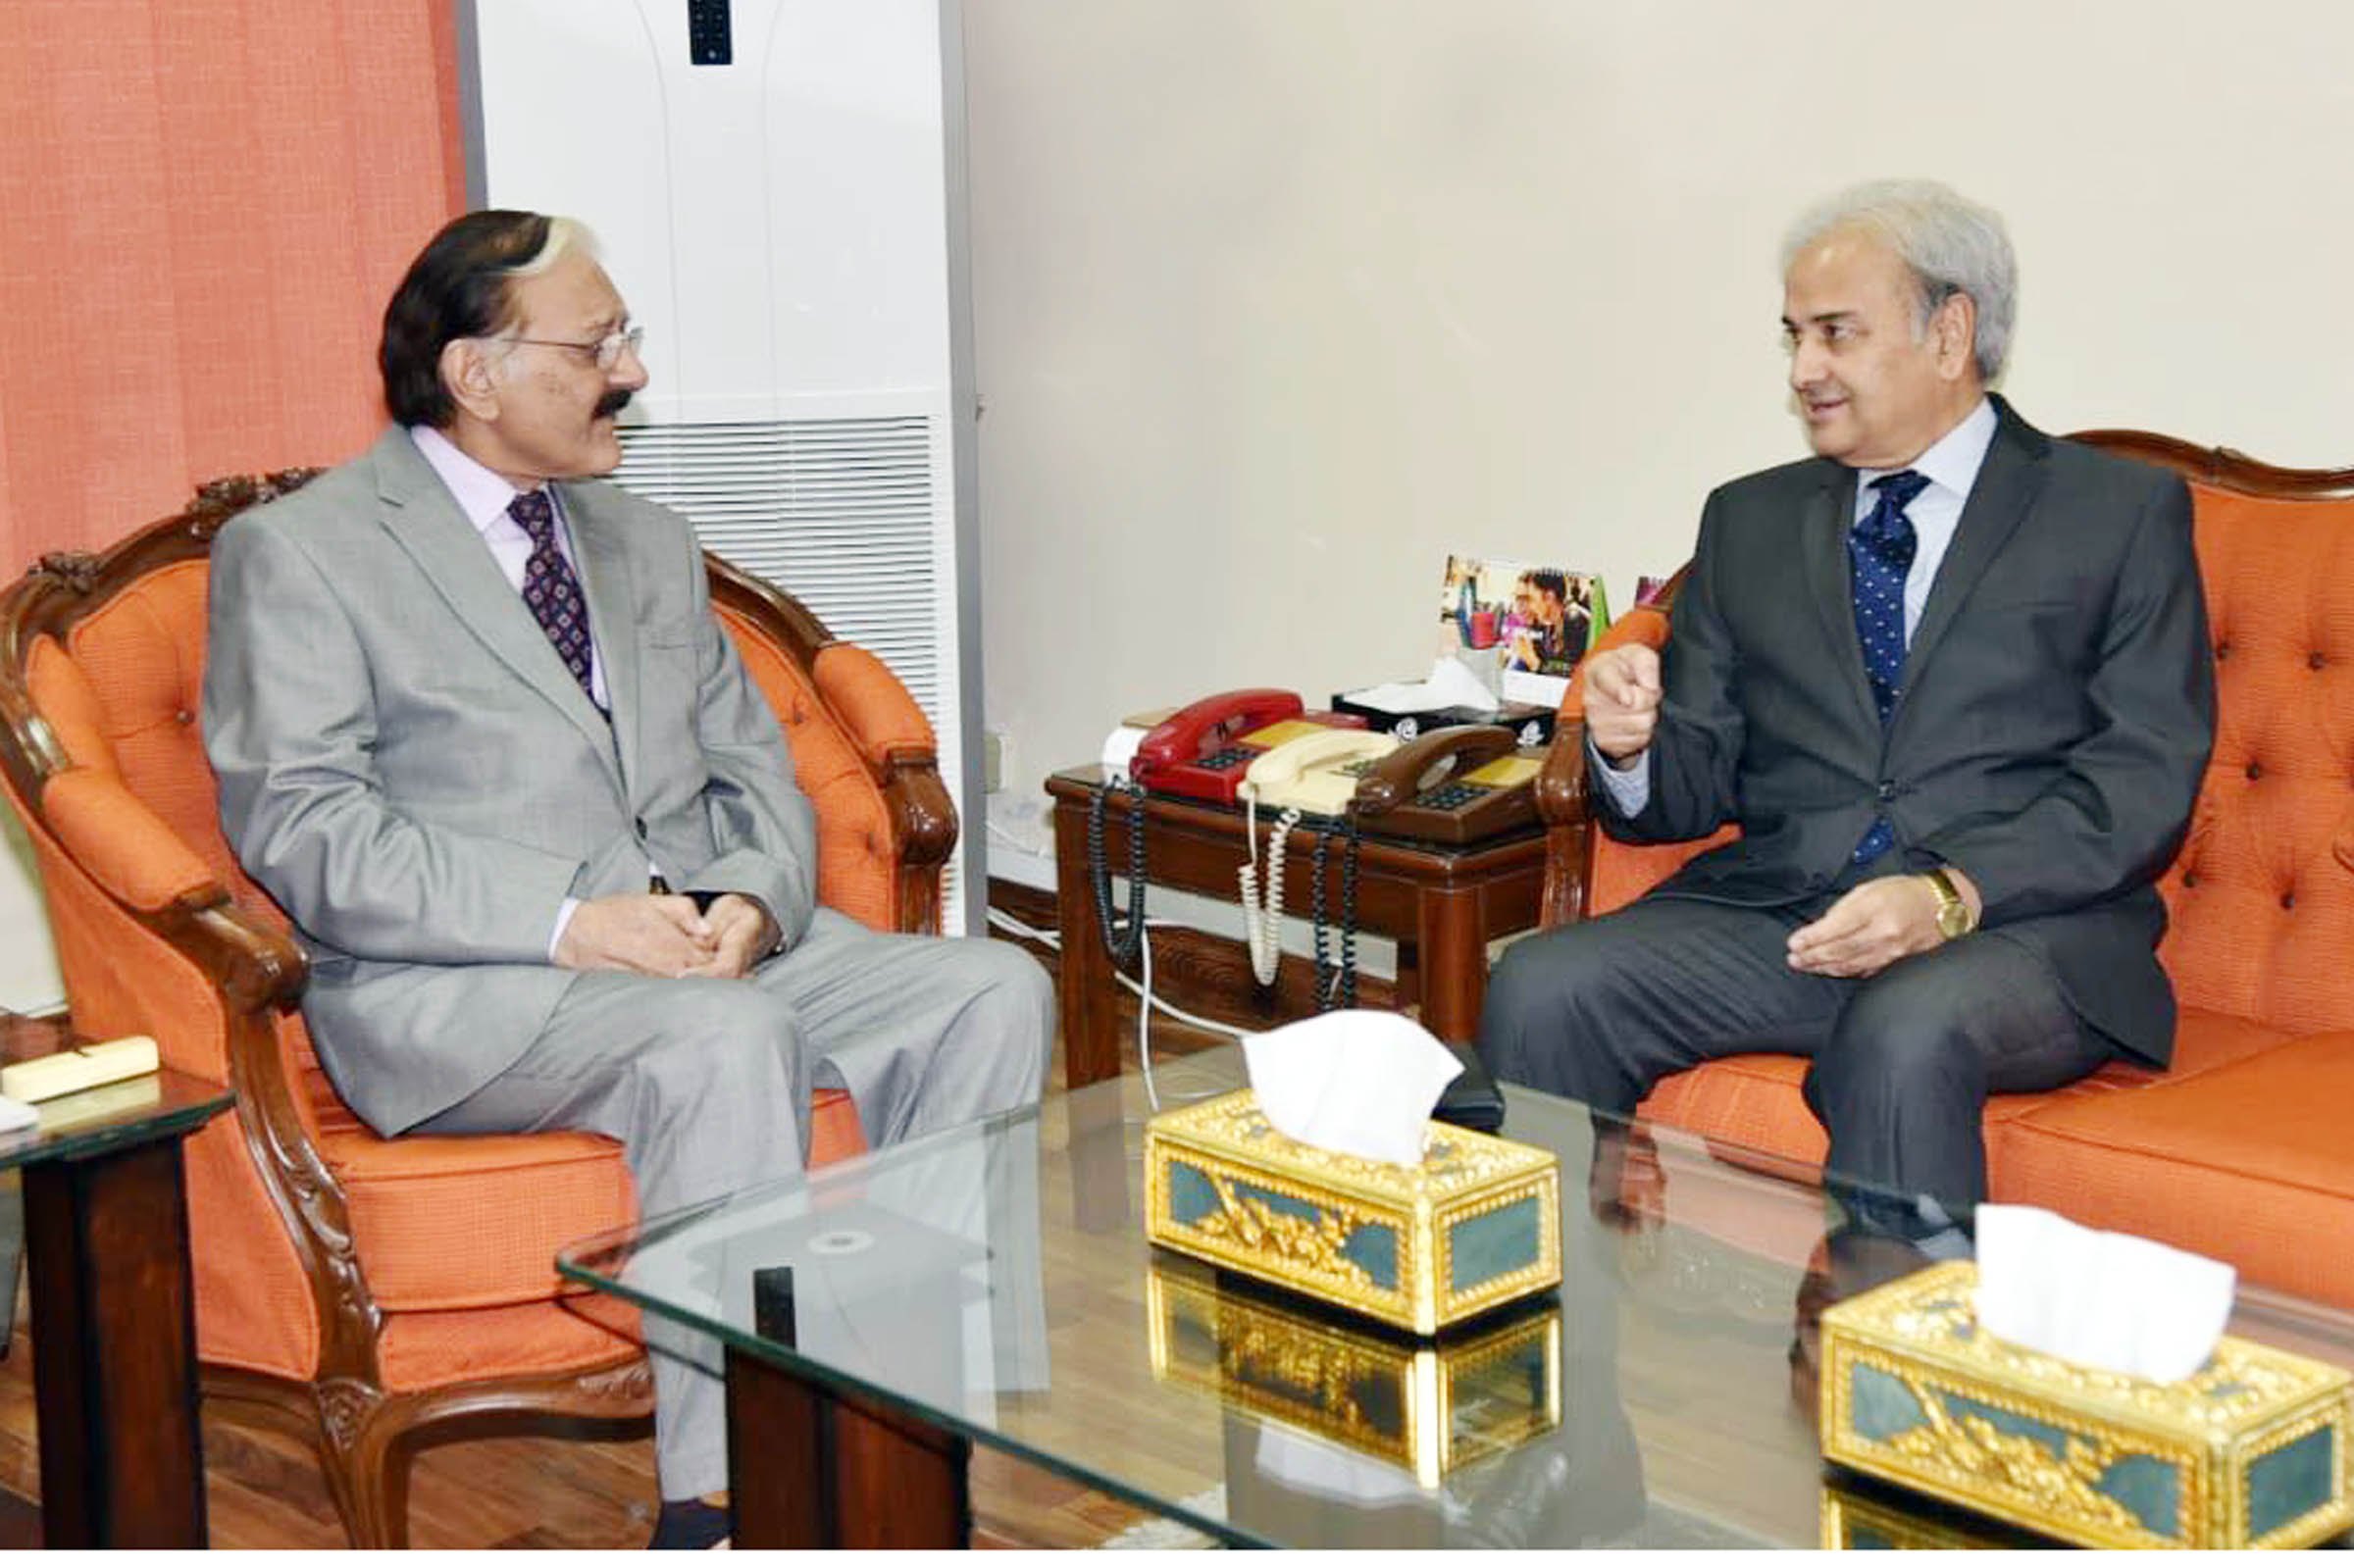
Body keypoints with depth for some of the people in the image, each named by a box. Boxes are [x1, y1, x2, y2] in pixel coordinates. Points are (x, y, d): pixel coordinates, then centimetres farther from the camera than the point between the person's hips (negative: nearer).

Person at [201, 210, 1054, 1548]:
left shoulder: (651, 545, 22)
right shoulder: (298, 554, 1)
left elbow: (760, 775, 18)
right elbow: (300, 827, -10)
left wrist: (754, 900, -7)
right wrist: (568, 924, -21)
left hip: (718, 947, 6)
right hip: (455, 990, -6)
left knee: (995, 991, -16)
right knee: (726, 1037, -35)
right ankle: (723, 1505, -28)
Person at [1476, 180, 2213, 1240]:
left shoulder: (2123, 511, 7)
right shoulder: (1750, 522, 20)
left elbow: (2146, 781, -4)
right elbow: (1694, 789, 17)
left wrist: (1951, 894, -19)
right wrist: (1631, 744, -8)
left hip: (2023, 923, -4)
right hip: (1774, 911, 4)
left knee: (1902, 1036, -37)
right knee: (1540, 990, -22)